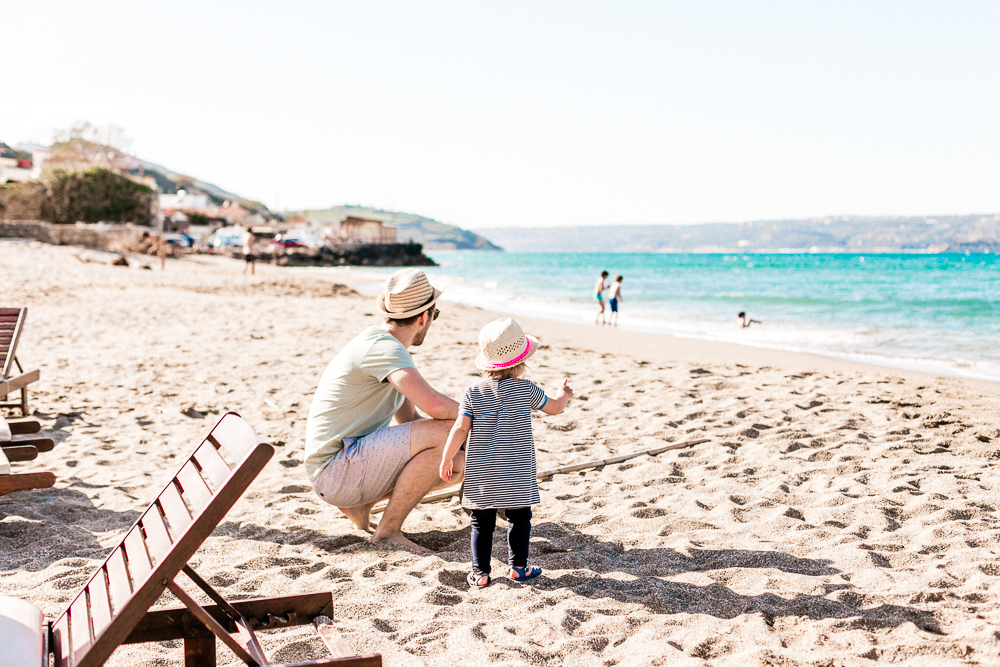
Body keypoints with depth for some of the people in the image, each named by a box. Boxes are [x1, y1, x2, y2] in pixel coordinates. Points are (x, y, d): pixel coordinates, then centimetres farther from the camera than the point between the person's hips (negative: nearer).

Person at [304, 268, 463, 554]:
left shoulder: (385, 345, 14)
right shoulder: (384, 347, -19)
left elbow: (409, 419, 19)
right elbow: (434, 404, -34)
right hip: (334, 472, -10)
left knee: (457, 465, 10)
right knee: (443, 431, -24)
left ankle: (358, 505, 11)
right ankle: (388, 531, -13)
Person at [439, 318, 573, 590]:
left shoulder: (473, 392, -3)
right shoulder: (525, 388, -5)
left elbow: (460, 428, -5)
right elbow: (554, 407, 9)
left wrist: (446, 459, 5)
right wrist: (564, 393, 31)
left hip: (480, 476, 1)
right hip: (516, 476, -1)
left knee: (482, 523, 8)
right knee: (520, 518, 15)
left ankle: (480, 573, 8)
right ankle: (518, 566, 20)